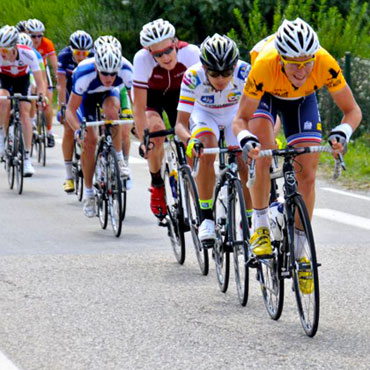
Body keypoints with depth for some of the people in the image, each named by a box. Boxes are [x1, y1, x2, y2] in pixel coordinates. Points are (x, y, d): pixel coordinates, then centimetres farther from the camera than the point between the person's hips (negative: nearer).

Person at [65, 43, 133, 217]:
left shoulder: (126, 70, -37)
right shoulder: (84, 74, -41)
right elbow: (71, 110, -33)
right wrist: (78, 129, -51)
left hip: (109, 93, 1)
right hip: (87, 94, -1)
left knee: (111, 111, -34)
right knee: (89, 141, -10)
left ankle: (119, 160, -15)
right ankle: (88, 192, 5)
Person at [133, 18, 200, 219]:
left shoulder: (191, 53, -35)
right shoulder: (142, 59, -36)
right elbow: (139, 106, -34)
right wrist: (143, 140, -40)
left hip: (178, 93, 2)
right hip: (151, 94, -2)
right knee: (156, 131, -28)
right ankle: (156, 185, -7)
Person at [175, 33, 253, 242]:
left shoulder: (245, 73, -33)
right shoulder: (193, 76, -34)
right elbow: (181, 123, -33)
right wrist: (189, 140, -55)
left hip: (236, 113, 1)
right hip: (204, 113, -1)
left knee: (246, 164, -18)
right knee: (206, 147, -32)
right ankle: (207, 217, -23)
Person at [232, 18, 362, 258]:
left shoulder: (325, 64, -39)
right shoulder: (264, 66, -42)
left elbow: (352, 110, -28)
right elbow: (241, 118, -32)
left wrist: (342, 132, -49)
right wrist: (246, 138, -54)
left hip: (302, 100, 2)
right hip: (265, 96, -2)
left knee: (307, 177, -5)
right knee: (262, 154, -28)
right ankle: (261, 227, -11)